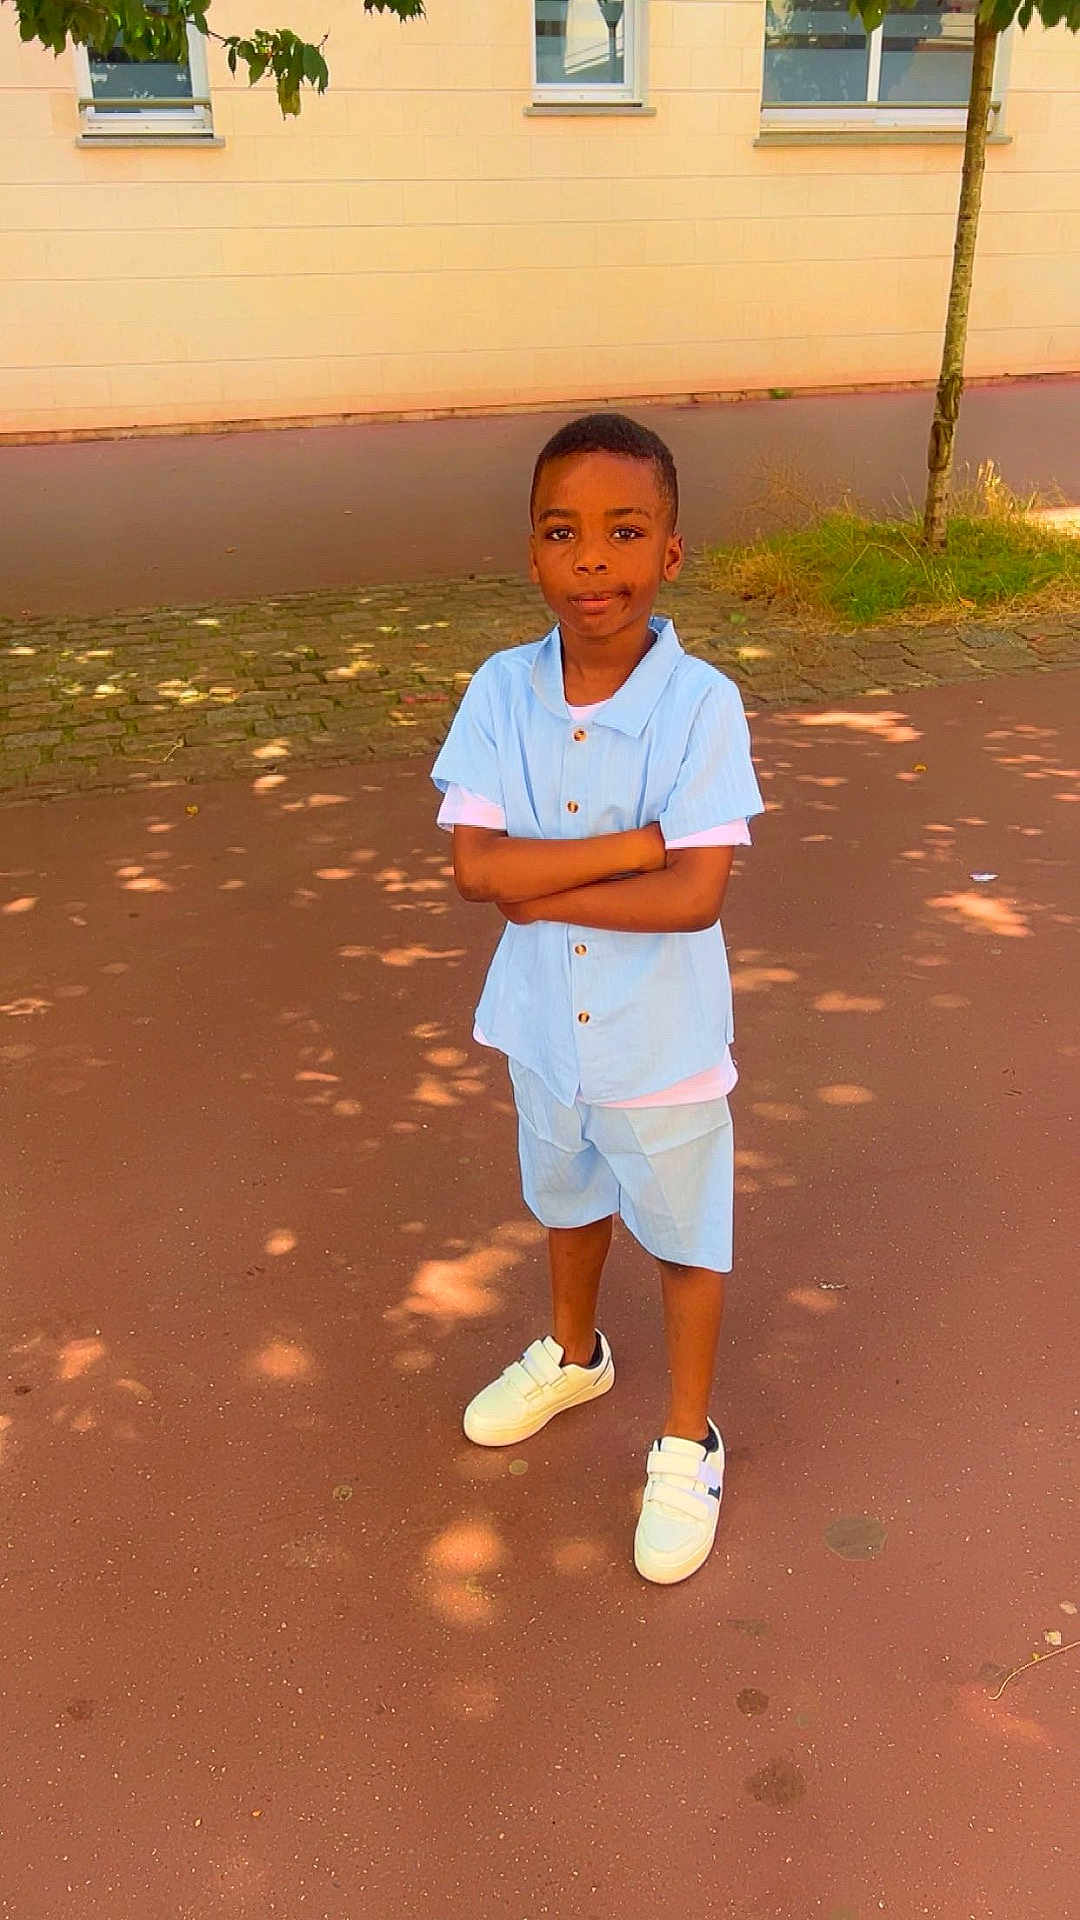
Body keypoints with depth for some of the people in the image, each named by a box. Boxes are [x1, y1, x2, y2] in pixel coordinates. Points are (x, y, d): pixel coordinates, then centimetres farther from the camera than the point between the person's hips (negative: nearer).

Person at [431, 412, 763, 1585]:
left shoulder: (701, 704, -22)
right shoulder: (501, 691, -13)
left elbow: (697, 894, -27)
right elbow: (473, 865, -20)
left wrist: (544, 892, -23)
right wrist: (638, 843, -26)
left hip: (662, 1041, -4)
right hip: (545, 1026, 4)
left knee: (684, 1235, 16)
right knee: (569, 1198, 28)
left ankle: (687, 1444, 40)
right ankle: (573, 1357, 57)